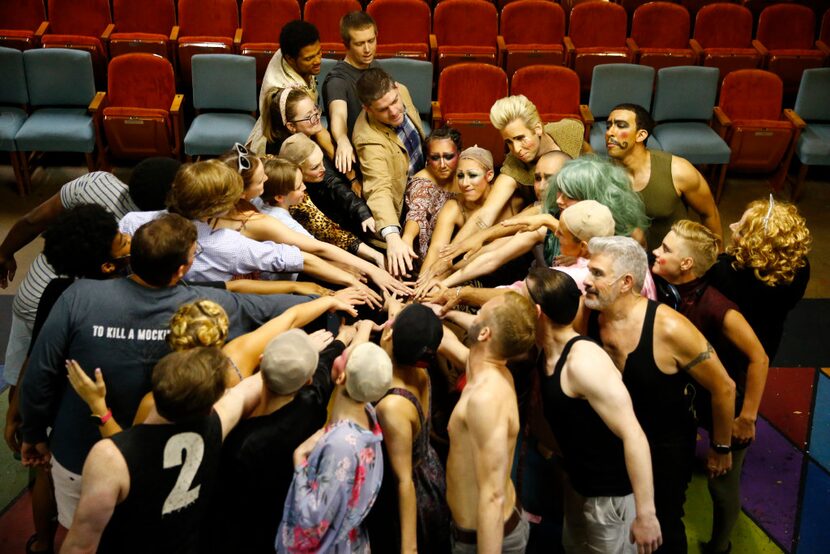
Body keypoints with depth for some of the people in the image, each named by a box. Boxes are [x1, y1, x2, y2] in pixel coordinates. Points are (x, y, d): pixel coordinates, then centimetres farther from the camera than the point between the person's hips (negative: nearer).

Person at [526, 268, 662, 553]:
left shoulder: (583, 361, -30)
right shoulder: (550, 353, -2)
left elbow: (633, 435, -32)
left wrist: (645, 514, -30)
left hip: (612, 495, -9)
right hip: (580, 485, 9)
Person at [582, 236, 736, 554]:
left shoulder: (669, 329, -30)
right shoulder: (587, 316, -18)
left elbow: (723, 388, -17)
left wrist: (720, 448, -6)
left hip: (668, 445, -3)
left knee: (664, 525, 15)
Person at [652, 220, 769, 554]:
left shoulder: (714, 307, -34)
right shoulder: (672, 292, -14)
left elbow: (759, 358, -28)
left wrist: (747, 418, -21)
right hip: (691, 404, 6)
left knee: (723, 485, 14)